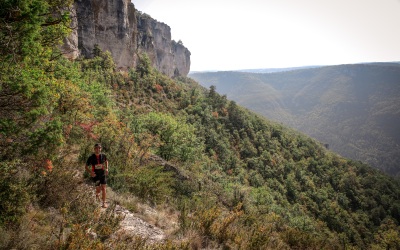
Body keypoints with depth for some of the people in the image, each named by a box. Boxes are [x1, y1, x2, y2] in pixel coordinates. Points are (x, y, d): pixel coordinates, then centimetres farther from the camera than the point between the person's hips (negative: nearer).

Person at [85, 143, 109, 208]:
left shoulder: (103, 156, -8)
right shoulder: (91, 158, -15)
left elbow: (106, 161, 15)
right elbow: (86, 166, -5)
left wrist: (107, 169, 1)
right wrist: (90, 172, -22)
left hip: (102, 174, 1)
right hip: (95, 175, -1)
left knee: (103, 189, -4)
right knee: (98, 189, 5)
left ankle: (104, 203, 8)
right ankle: (97, 194, 43)